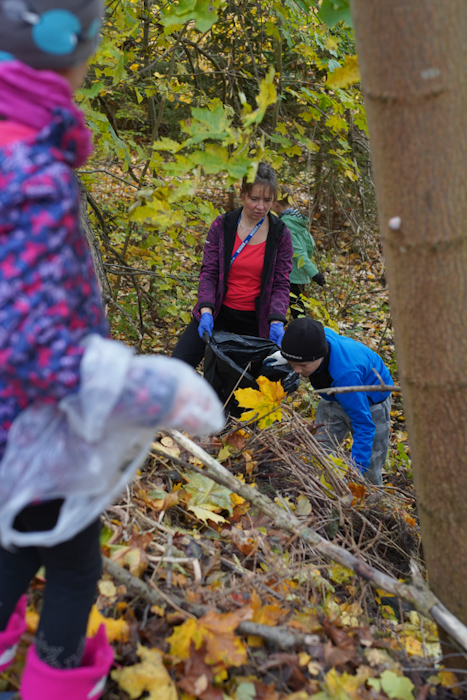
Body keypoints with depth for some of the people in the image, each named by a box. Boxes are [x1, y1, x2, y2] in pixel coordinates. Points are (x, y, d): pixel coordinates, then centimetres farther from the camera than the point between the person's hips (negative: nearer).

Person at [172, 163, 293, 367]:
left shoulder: (280, 235, -4)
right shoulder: (222, 225, -4)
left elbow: (281, 285, -4)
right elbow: (208, 272, -4)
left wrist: (277, 322, -20)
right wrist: (206, 311, -19)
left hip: (256, 320, 0)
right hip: (219, 312, 0)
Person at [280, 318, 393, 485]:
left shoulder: (345, 374, -46)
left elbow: (364, 425, -39)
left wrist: (356, 472, -40)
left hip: (370, 403, -6)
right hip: (335, 398, 6)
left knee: (369, 472, 3)